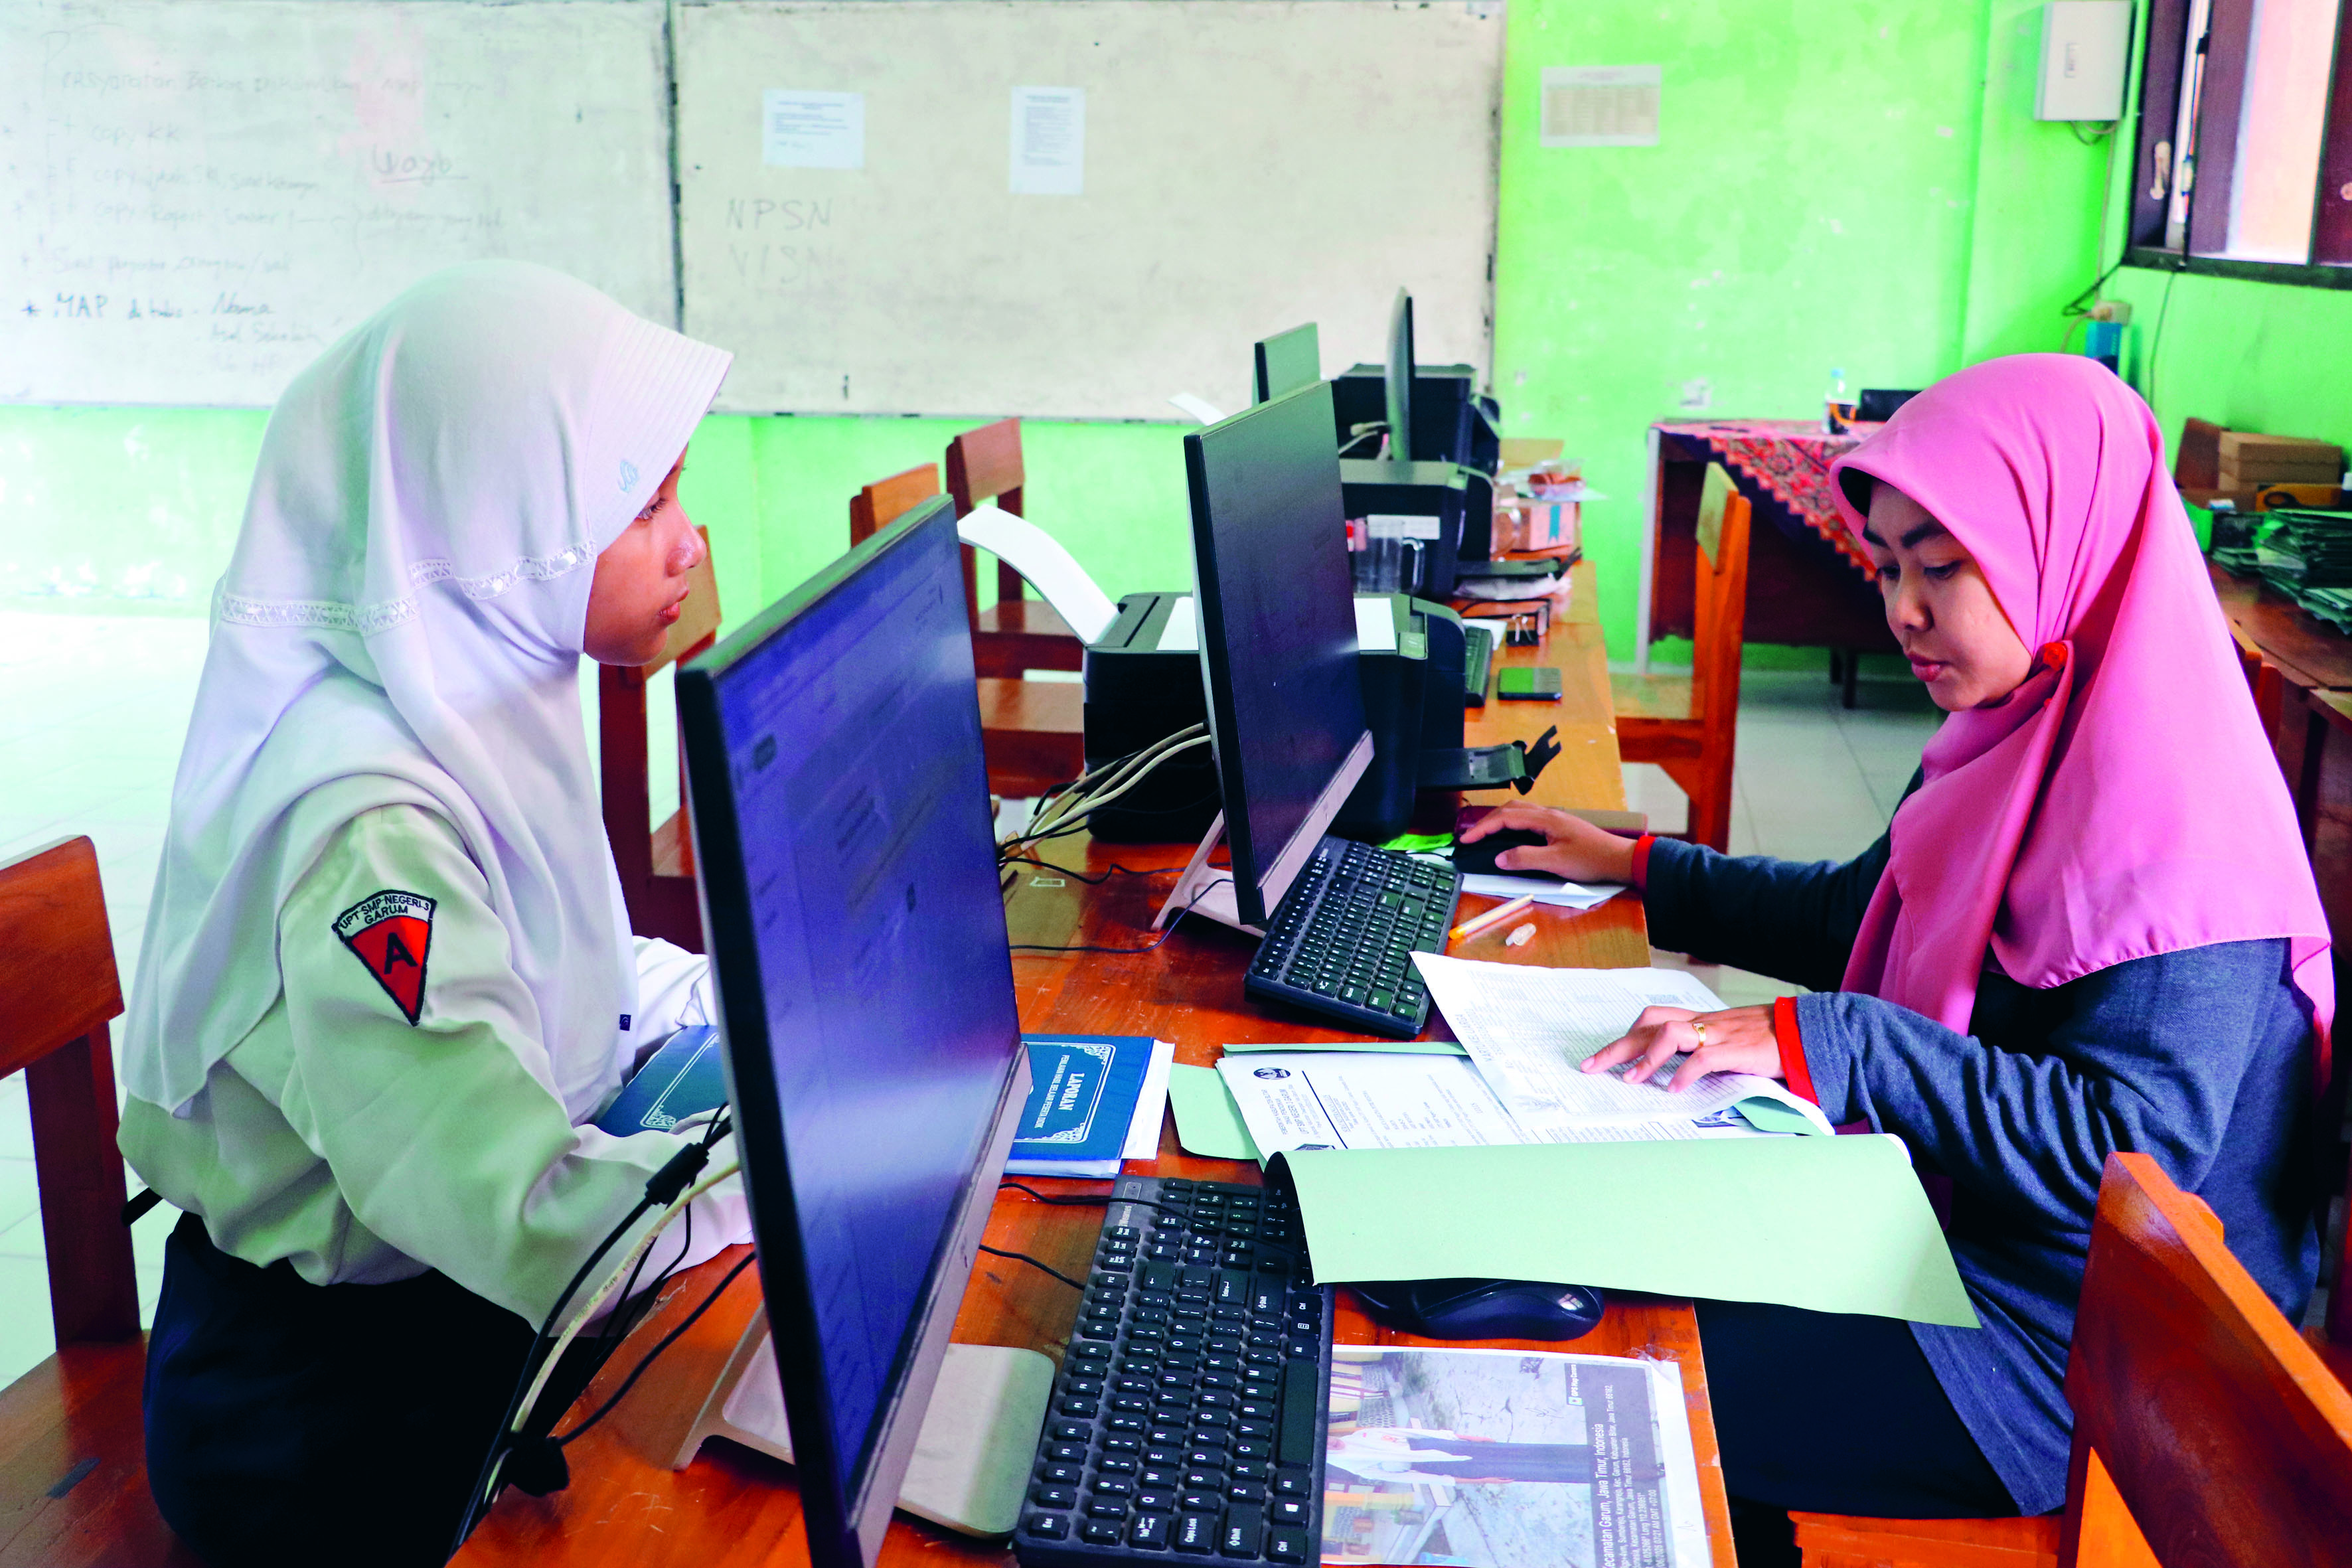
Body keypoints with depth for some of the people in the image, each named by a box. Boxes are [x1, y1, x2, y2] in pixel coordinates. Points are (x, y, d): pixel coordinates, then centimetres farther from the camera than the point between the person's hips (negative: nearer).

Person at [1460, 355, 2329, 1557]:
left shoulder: (2177, 815, -23)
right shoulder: (2021, 740, 6)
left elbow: (2131, 1149, -29)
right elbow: (1858, 915, 19)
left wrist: (1818, 1040, -32)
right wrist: (1638, 868, 15)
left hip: (2058, 1347, -9)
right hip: (1938, 1216, 9)